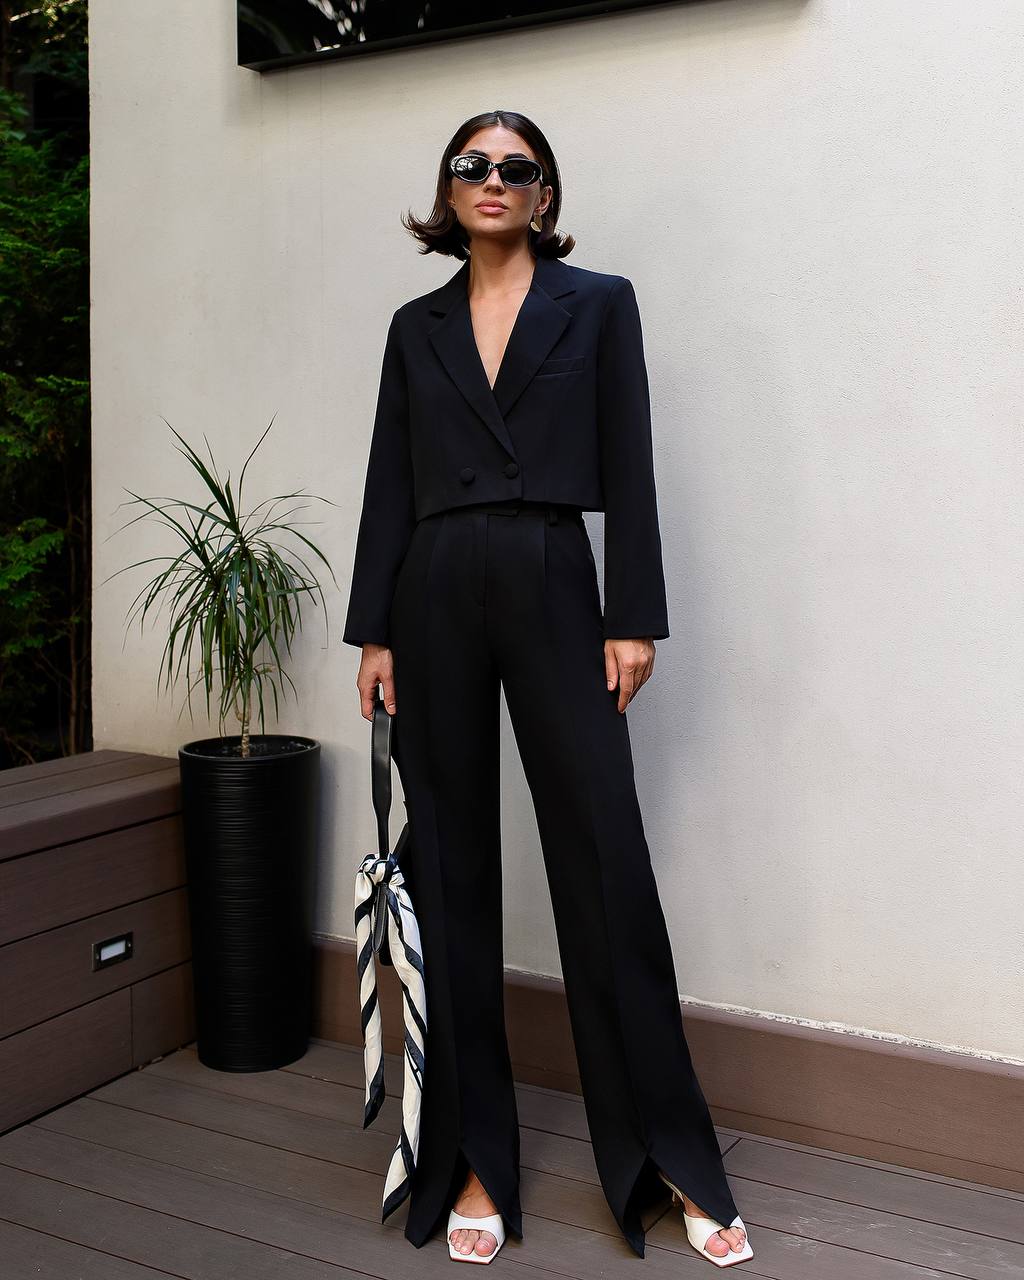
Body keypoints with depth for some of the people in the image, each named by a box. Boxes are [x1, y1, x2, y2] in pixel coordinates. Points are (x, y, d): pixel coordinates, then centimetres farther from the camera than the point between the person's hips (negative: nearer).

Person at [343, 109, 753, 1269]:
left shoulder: (599, 303, 7)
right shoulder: (415, 326, 14)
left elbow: (628, 469, 0)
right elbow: (389, 485, 10)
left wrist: (633, 618, -7)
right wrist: (374, 635, 4)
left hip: (553, 586, -3)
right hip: (435, 596, 3)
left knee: (606, 866, -4)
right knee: (451, 875, 5)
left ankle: (671, 1160, 11)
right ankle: (474, 1161, 18)